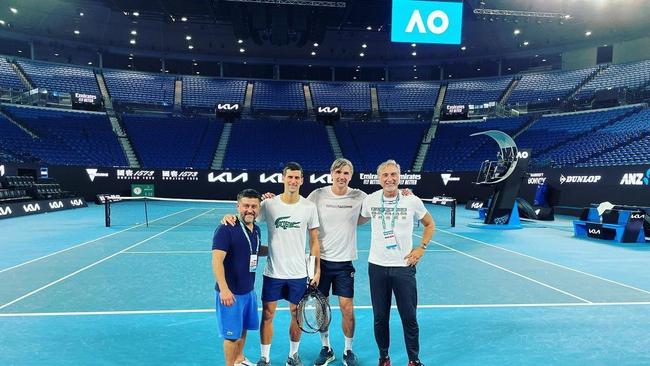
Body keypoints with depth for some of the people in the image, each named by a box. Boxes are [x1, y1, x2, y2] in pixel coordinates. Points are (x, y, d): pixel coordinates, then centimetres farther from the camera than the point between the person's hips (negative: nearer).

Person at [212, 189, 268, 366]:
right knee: (232, 334, 6)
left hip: (249, 290, 8)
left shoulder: (256, 229, 4)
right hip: (231, 292, -7)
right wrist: (224, 289, -28)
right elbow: (217, 261, -23)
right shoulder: (226, 229, -20)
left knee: (243, 329, 22)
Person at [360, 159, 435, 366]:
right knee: (380, 317, 10)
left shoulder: (412, 201, -5)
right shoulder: (370, 200, -2)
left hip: (404, 266, -1)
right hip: (377, 266, 1)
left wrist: (421, 248, 1)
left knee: (409, 317, 5)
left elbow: (430, 225, 10)